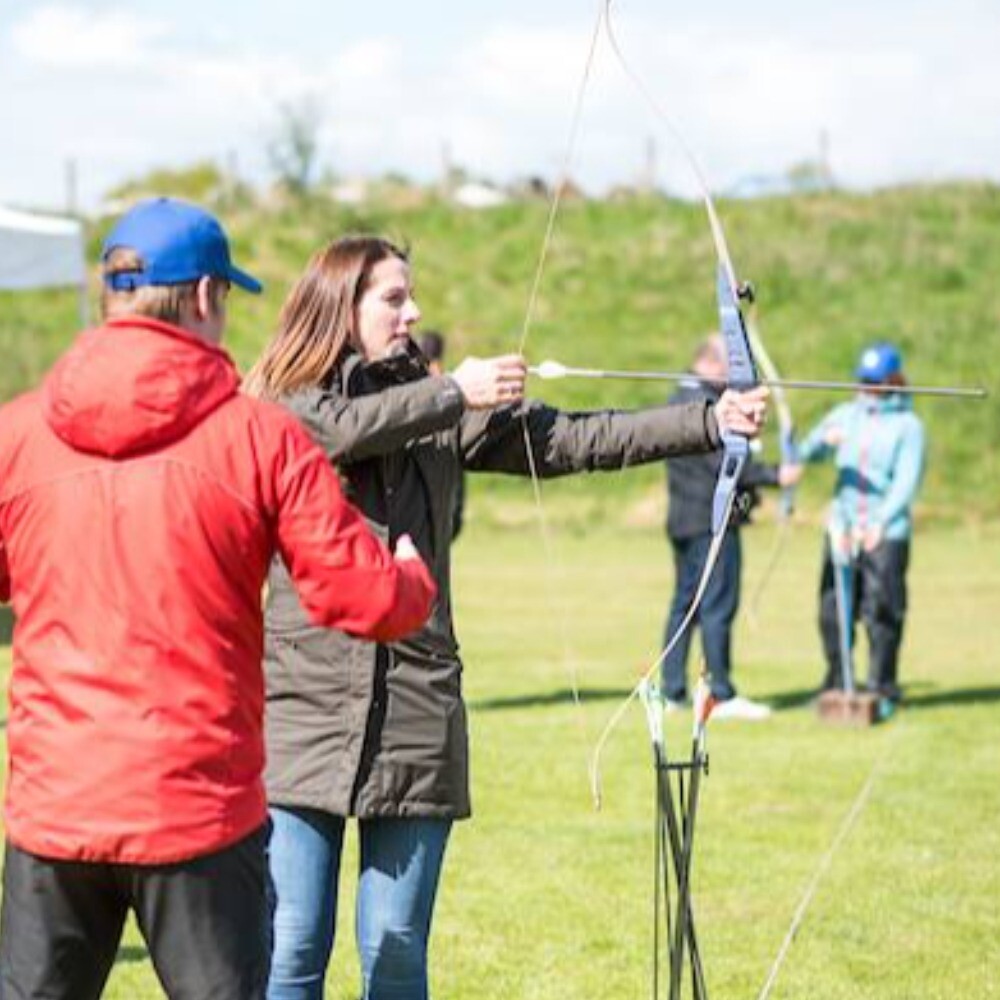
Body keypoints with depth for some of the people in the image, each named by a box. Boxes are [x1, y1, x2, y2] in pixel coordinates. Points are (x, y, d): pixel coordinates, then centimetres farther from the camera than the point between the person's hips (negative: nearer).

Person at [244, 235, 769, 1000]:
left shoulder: (443, 413, 10)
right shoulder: (286, 408, 2)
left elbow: (567, 440, 0)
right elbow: (347, 429, -21)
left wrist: (709, 422, -8)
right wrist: (454, 393, -15)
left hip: (416, 715, 3)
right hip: (304, 712, -3)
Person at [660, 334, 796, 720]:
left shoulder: (681, 398, 16)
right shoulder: (704, 404, -16)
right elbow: (724, 463, -23)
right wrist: (773, 475, -20)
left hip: (684, 520, 10)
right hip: (712, 520, -10)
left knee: (684, 602, 12)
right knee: (718, 605, -6)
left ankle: (671, 691, 15)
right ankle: (721, 695, -4)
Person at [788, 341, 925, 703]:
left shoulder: (908, 425, 1)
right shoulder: (845, 415, 14)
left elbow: (907, 482, -8)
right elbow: (807, 453, 9)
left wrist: (881, 522, -20)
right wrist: (824, 441, -14)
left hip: (886, 534, -4)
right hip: (842, 527, 4)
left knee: (881, 612, -5)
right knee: (832, 609, 4)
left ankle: (882, 687, 4)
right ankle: (837, 683, 16)